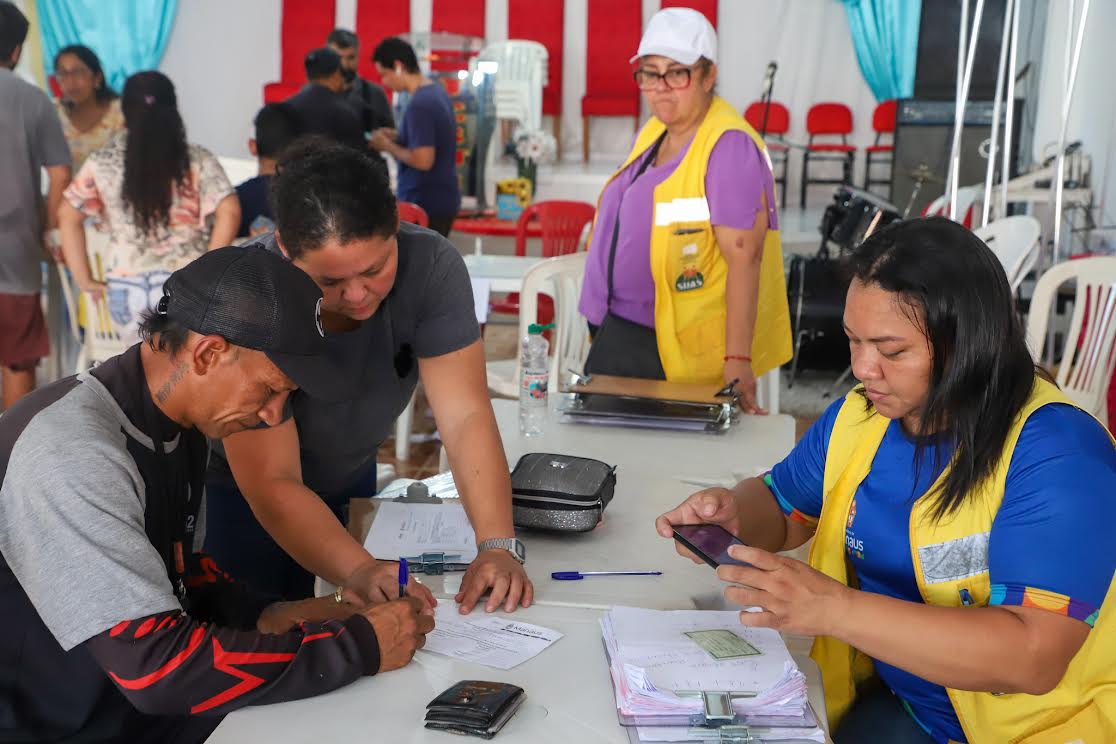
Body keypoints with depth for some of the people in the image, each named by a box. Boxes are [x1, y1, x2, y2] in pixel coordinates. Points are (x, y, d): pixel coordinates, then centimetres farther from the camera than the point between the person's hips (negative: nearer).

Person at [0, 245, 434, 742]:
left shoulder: (176, 422, 0)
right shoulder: (73, 452, -26)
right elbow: (158, 666, -29)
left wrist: (262, 616, -2)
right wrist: (359, 646, -22)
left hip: (144, 702, 8)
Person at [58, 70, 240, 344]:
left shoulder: (102, 162, 4)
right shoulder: (197, 160, -3)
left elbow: (68, 216, 5)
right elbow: (229, 211, -14)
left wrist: (84, 279, 8)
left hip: (126, 286, 2)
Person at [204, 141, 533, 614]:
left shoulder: (431, 265, -27)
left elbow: (465, 417, -28)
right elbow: (272, 483, -34)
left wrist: (498, 547, -40)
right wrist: (360, 571, -48)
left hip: (351, 474, 4)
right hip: (238, 488, -3)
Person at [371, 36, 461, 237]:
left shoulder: (419, 105, -20)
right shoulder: (437, 90, 9)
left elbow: (423, 160, -24)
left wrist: (388, 146, -10)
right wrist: (396, 137, 10)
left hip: (424, 204, -10)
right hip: (443, 200, 10)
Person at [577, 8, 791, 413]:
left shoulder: (729, 145, -18)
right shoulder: (651, 133, 10)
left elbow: (744, 257, -24)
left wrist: (738, 359, -29)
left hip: (678, 347, -9)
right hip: (618, 334, 9)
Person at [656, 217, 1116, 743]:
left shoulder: (1059, 454, -22)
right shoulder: (859, 417, -1)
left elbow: (1033, 657, -30)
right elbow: (783, 506, 15)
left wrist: (834, 609, -36)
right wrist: (734, 514, -9)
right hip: (895, 701, 5)